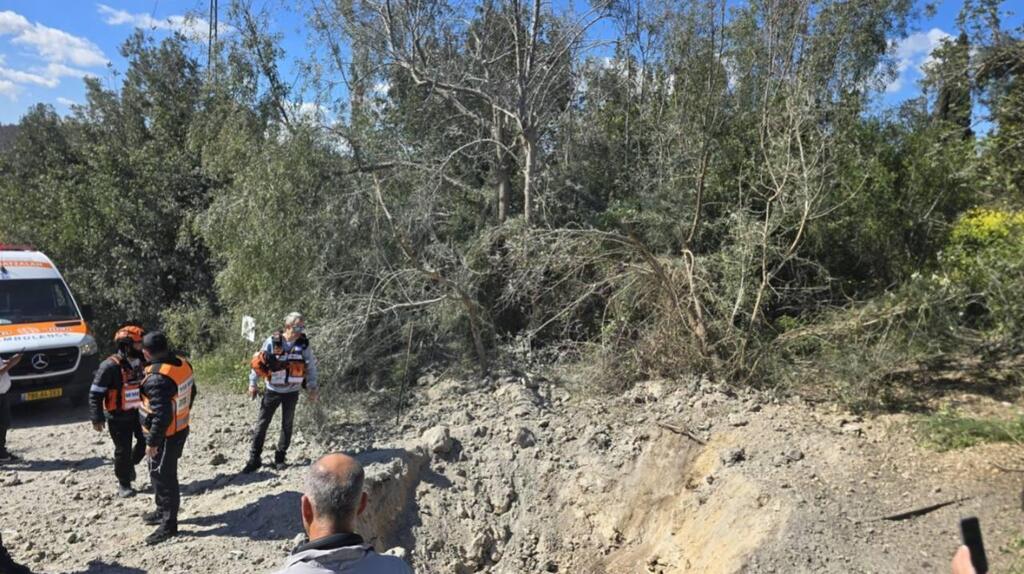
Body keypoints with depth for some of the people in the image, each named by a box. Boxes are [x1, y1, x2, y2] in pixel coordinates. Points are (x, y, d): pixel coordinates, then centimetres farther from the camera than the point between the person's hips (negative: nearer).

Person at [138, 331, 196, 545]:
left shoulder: (157, 378, -29)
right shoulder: (183, 364, -2)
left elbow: (161, 415, -29)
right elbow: (191, 393, 12)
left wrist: (152, 442, -18)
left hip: (165, 436, -9)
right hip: (180, 429, 9)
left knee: (163, 477, 5)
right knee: (163, 473, 24)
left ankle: (169, 524, 16)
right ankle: (163, 511, 41)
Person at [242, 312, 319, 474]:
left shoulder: (303, 345, -8)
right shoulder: (272, 342, -13)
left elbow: (311, 367, 1)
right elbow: (258, 362, -4)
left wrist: (312, 387, -2)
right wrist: (253, 384, -2)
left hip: (292, 392, 1)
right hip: (272, 390, -1)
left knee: (287, 425, 10)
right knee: (262, 423, 2)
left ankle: (280, 458, 24)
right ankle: (254, 459, 13)